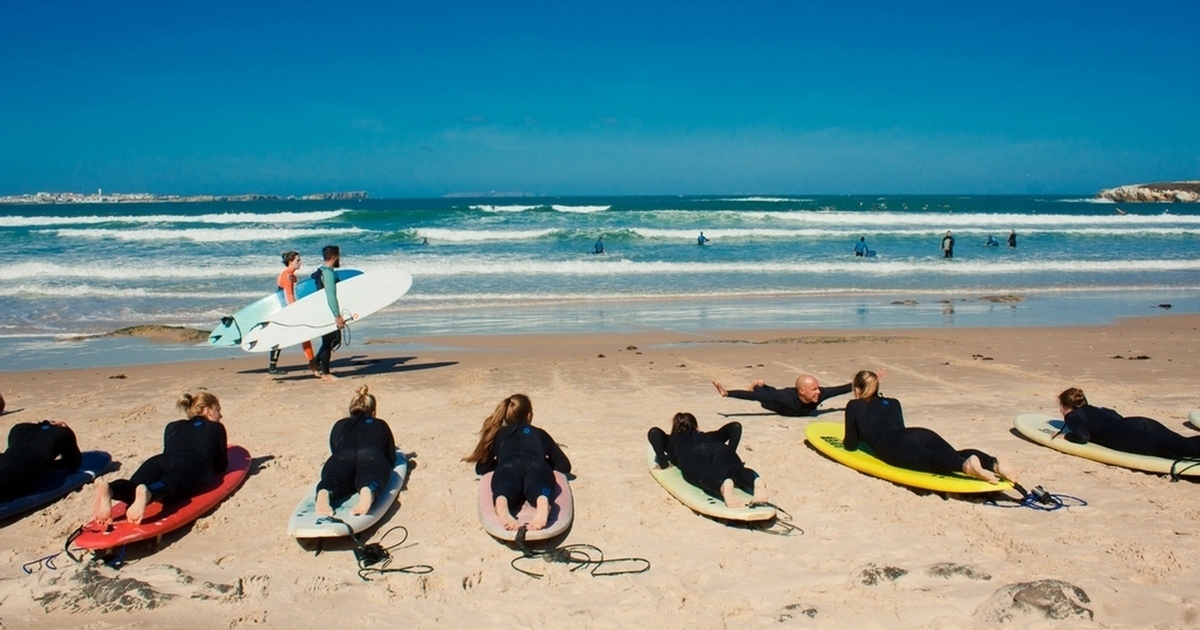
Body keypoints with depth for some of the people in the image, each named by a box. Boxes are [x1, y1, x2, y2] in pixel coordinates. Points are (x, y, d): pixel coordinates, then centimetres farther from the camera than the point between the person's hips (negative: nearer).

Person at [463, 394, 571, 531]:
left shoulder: (499, 434, 40)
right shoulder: (540, 434, 40)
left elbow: (481, 468, 41)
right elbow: (565, 466, 38)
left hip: (509, 466, 0)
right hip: (536, 465, 0)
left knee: (504, 491, -31)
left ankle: (502, 510, -69)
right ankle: (543, 507, -70)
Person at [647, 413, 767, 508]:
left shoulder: (671, 440, 40)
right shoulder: (709, 436, 46)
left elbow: (654, 432, 19)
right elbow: (735, 426, 35)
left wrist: (663, 462, 21)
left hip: (691, 456, -2)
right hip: (719, 449, 2)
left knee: (706, 475, -33)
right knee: (736, 470, -28)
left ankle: (724, 486, -68)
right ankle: (756, 482, -63)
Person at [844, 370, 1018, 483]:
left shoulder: (853, 406, 24)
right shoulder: (892, 402, 38)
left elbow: (851, 446, 23)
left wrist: (848, 439, 47)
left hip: (894, 445, -5)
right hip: (920, 433, 6)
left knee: (931, 460, -33)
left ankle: (966, 465, -64)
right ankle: (994, 463, -48)